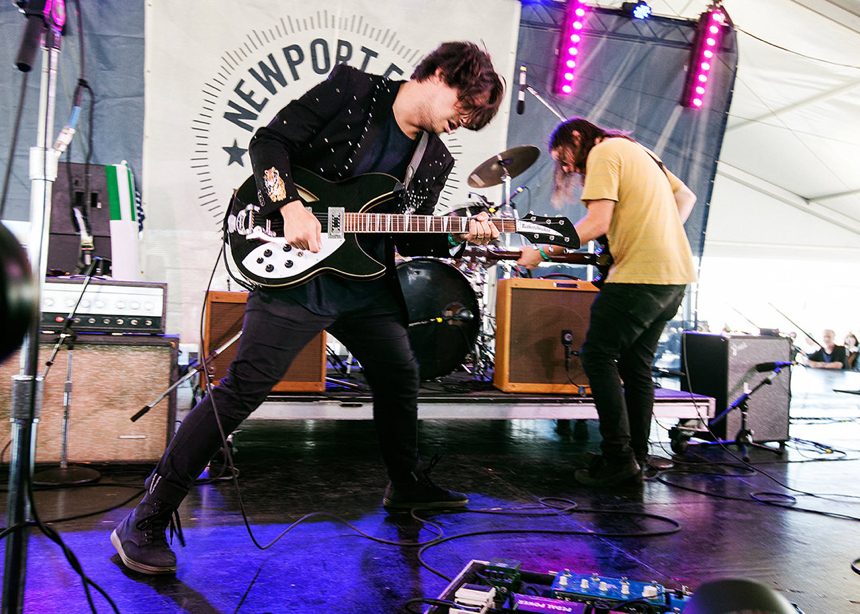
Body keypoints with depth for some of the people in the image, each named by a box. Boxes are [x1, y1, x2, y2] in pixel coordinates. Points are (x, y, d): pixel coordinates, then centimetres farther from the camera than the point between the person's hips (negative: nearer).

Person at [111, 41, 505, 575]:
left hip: (366, 286, 7)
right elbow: (270, 141, -7)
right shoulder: (351, 89, -5)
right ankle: (147, 521, -3)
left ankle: (408, 485, 42)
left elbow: (409, 238, 12)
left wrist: (461, 237, -5)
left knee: (400, 379, 18)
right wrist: (291, 205, -21)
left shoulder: (436, 160, 10)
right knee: (244, 387, -12)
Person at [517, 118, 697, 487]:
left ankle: (618, 457, -5)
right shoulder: (636, 150, 23)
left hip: (639, 276, -10)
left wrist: (542, 252, -12)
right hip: (676, 275, 10)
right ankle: (637, 456, 17)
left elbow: (598, 223, -18)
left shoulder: (603, 153, -6)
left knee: (597, 356, -3)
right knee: (636, 365, 14)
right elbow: (686, 197, 29)